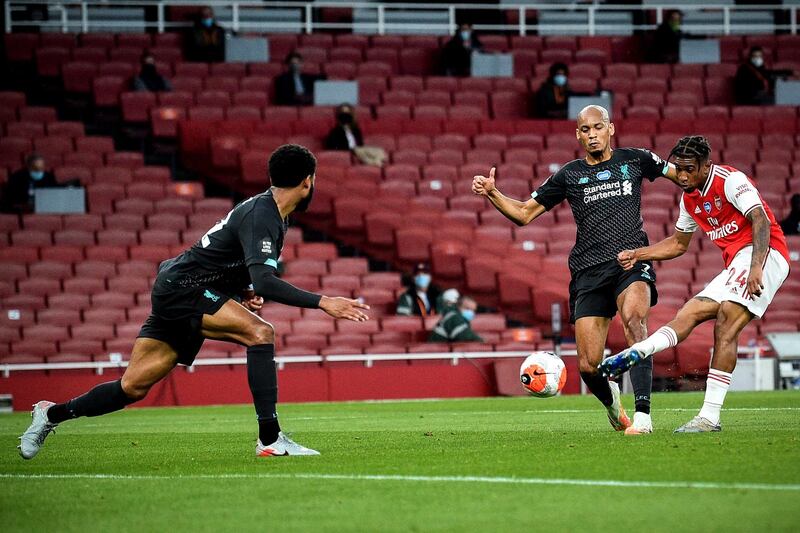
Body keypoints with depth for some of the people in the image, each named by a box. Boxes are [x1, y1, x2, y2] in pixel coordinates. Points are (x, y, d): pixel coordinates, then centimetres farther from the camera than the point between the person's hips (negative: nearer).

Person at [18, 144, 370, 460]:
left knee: (133, 387, 11)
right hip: (181, 288, -10)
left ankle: (52, 414, 26)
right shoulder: (261, 217, -21)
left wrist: (246, 292, 6)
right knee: (260, 332, -25)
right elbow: (264, 281, -34)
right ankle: (270, 440, -26)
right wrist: (323, 303, -38)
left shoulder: (272, 216, 11)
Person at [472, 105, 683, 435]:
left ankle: (642, 415, -36)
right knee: (588, 367, -6)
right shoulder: (569, 175, 12)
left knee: (633, 319, -35)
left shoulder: (634, 160, 11)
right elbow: (523, 214, 14)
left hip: (631, 261, -2)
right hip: (589, 271, 2)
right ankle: (611, 401, 31)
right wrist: (492, 193, -1)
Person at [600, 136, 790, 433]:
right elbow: (678, 244, 29)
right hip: (736, 264, 10)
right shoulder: (690, 198, 15)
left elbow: (761, 221, -23)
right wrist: (637, 255, 17)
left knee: (725, 325, -20)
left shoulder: (731, 181, -11)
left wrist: (756, 267, -36)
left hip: (763, 253, -10)